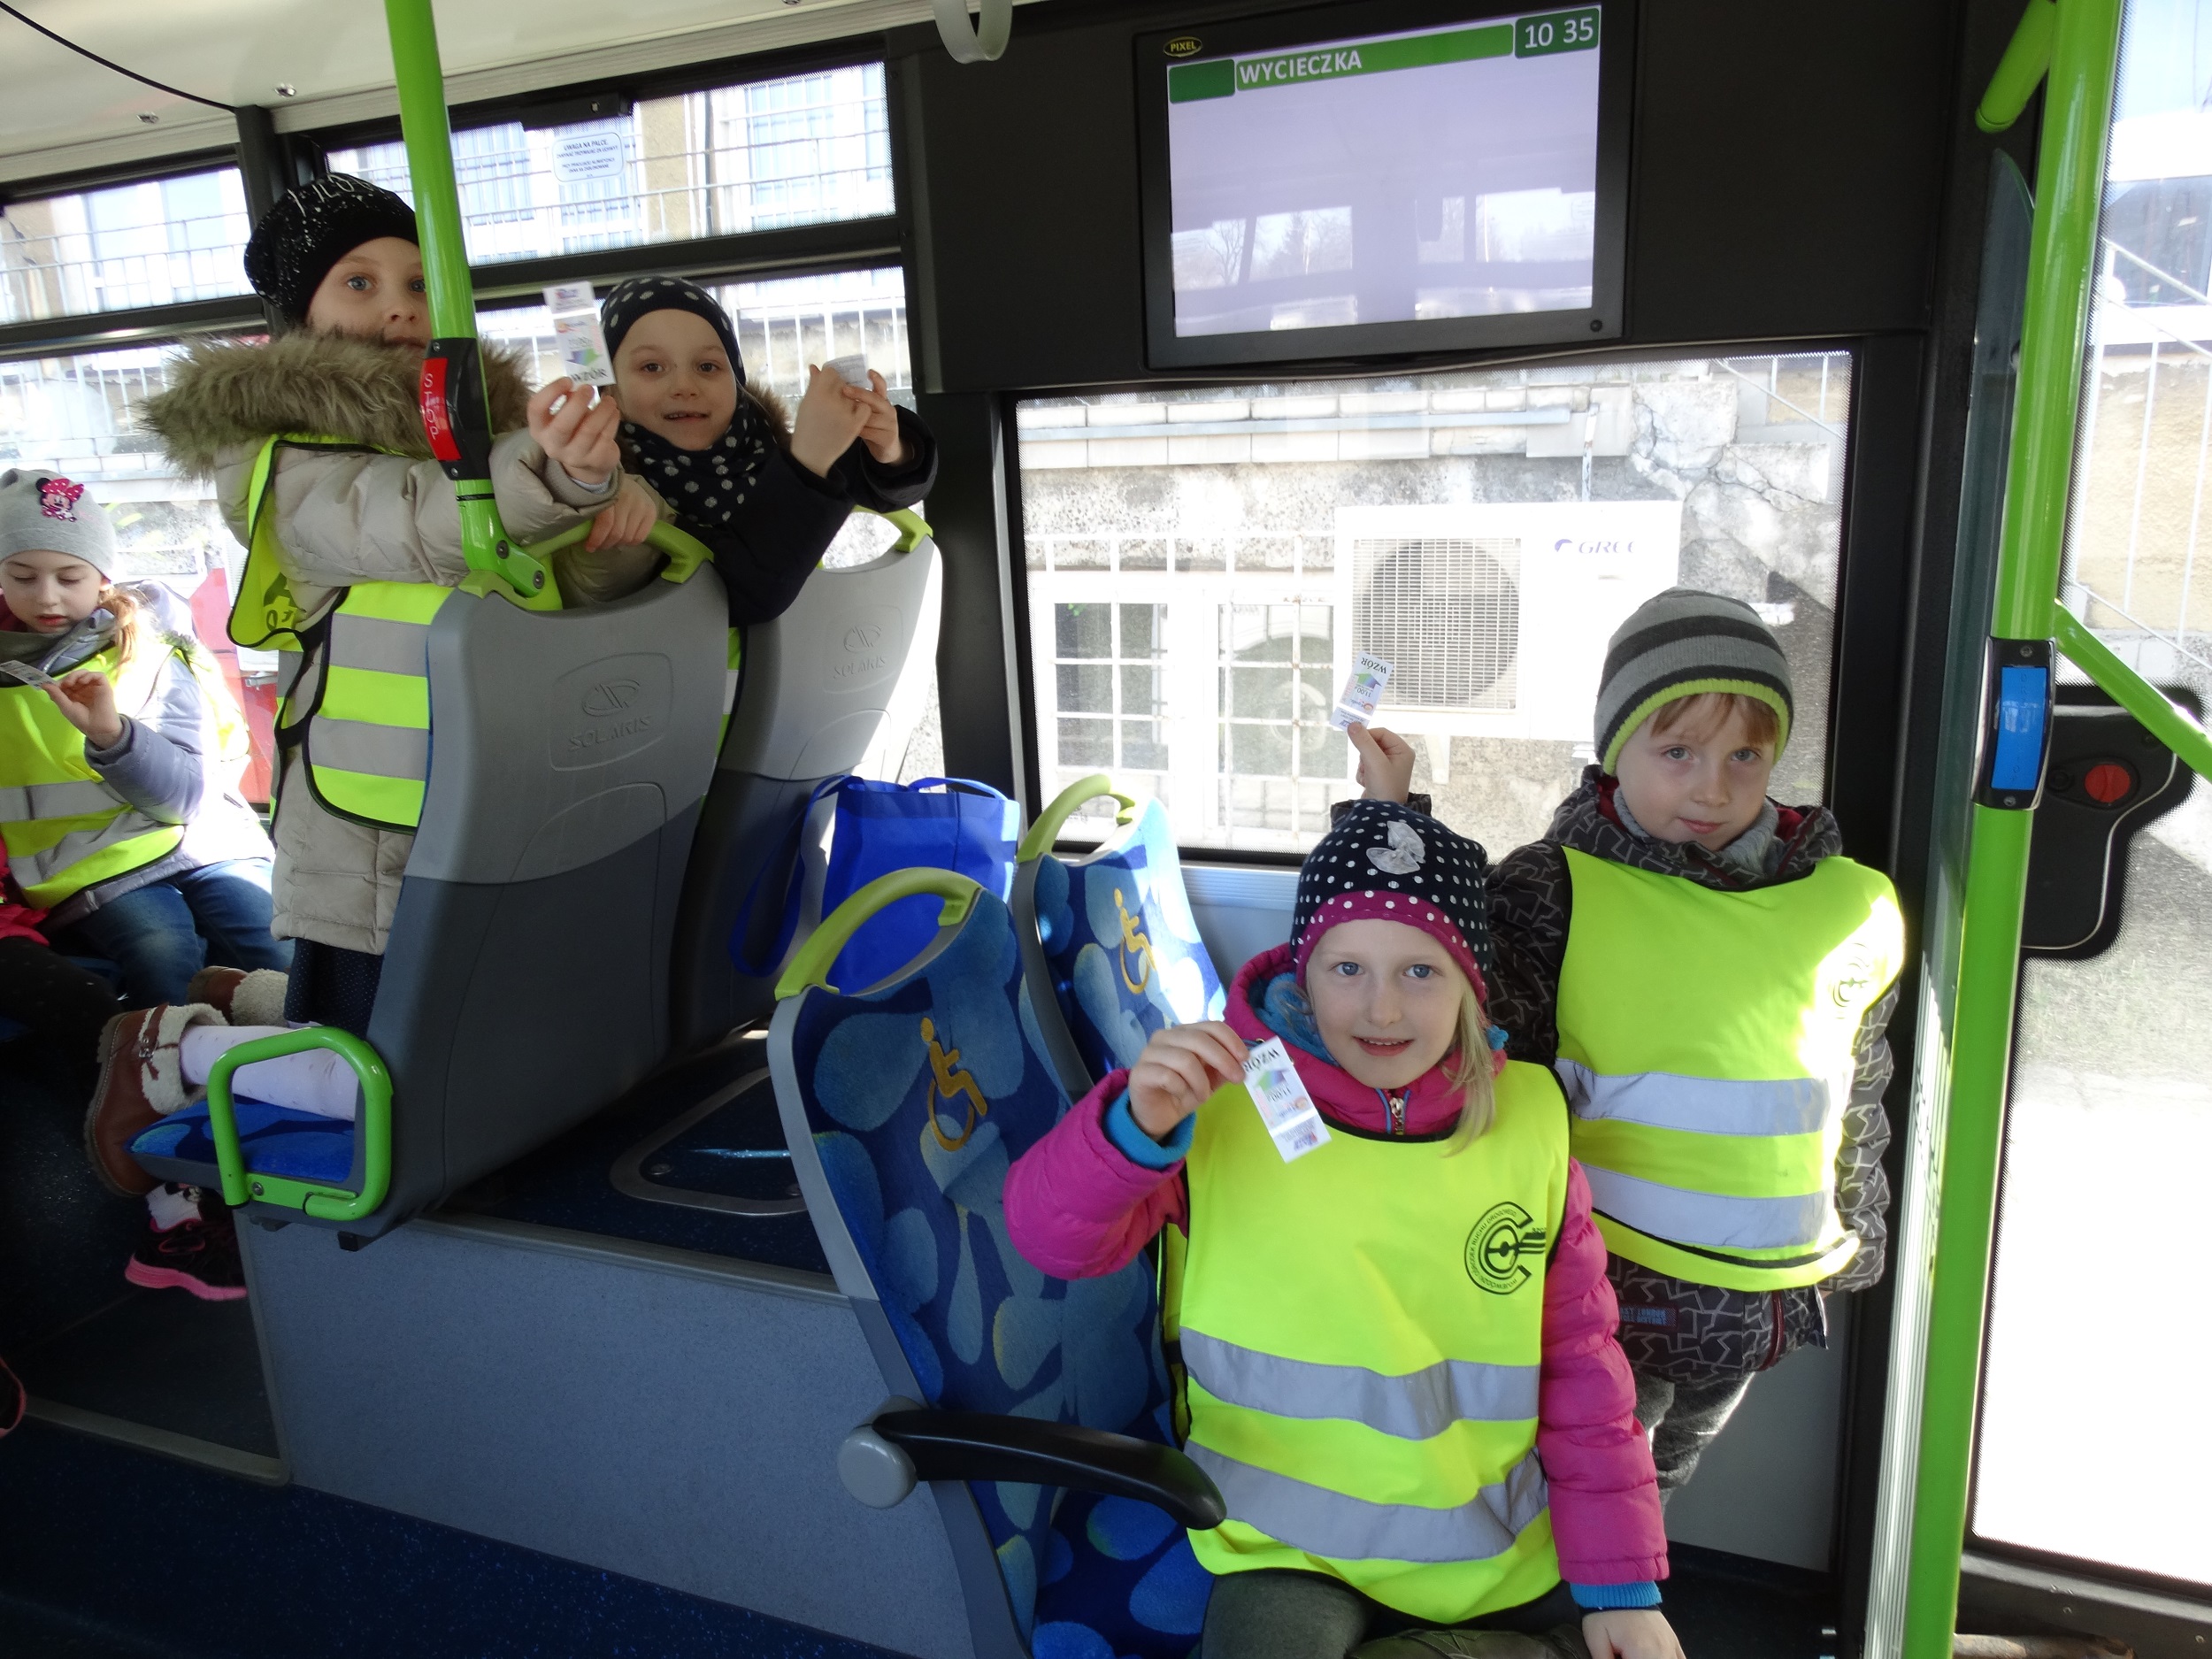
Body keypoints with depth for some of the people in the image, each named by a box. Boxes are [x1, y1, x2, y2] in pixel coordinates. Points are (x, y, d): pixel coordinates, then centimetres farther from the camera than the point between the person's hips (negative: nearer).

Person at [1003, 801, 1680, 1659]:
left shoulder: (1526, 1117, -3)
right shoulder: (1226, 1097, -12)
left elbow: (1580, 1362, 3)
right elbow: (1055, 1237, -14)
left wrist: (1621, 1582, 1)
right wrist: (1138, 1126, -33)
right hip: (1291, 1554, -4)